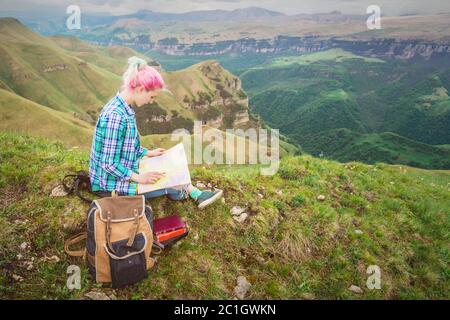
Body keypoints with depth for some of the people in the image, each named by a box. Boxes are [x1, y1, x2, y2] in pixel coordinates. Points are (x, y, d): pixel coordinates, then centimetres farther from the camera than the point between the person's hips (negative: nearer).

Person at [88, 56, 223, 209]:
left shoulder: (124, 107, 0)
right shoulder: (115, 116, -30)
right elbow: (110, 164, -27)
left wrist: (148, 153, 12)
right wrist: (138, 178, -25)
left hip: (124, 171, 10)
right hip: (110, 184, -10)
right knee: (172, 183, -5)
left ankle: (198, 195, 20)